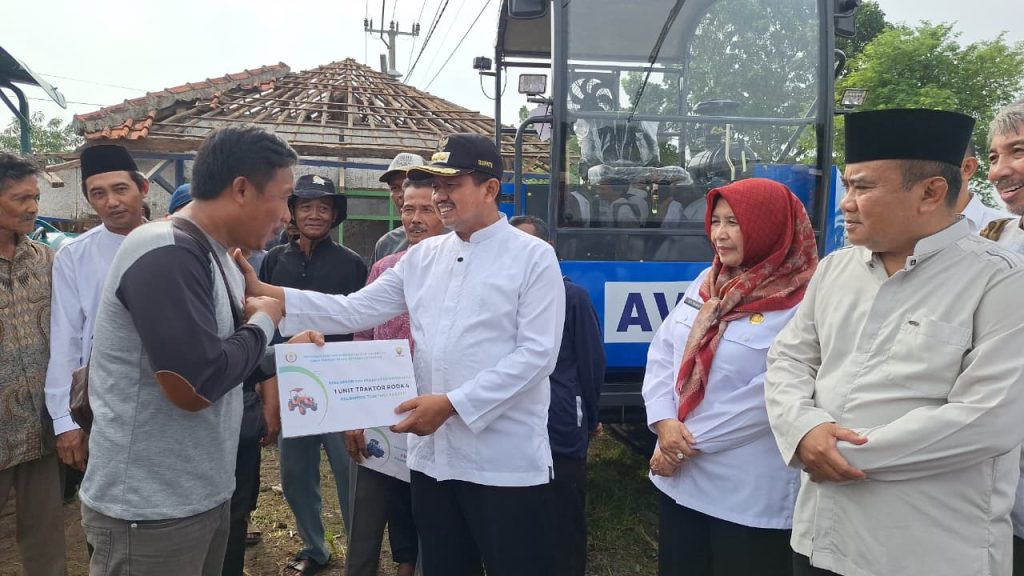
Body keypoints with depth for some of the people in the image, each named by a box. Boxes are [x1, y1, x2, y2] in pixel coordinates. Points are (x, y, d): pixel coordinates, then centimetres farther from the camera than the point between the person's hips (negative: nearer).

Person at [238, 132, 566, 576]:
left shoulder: (533, 257, -6)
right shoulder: (423, 257, 10)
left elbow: (537, 353, -13)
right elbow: (354, 311, 8)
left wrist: (452, 403, -18)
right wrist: (264, 293, -2)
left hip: (505, 462, -5)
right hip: (433, 456, 5)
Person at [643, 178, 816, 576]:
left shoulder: (801, 303, -16)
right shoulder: (705, 283, 6)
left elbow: (769, 397, -20)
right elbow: (662, 353, 5)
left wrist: (690, 443, -15)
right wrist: (664, 423, -11)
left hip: (750, 494, -6)